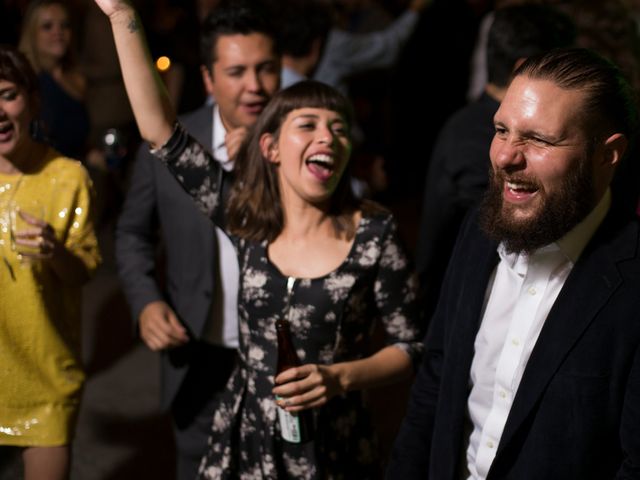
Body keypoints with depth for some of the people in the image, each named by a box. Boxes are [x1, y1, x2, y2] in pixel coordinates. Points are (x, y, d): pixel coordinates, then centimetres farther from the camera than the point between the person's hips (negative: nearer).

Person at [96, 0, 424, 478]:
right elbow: (159, 129, -8)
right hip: (242, 441, 3)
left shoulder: (373, 234, -12)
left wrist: (339, 378, -20)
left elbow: (412, 346, -4)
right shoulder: (246, 217, -5)